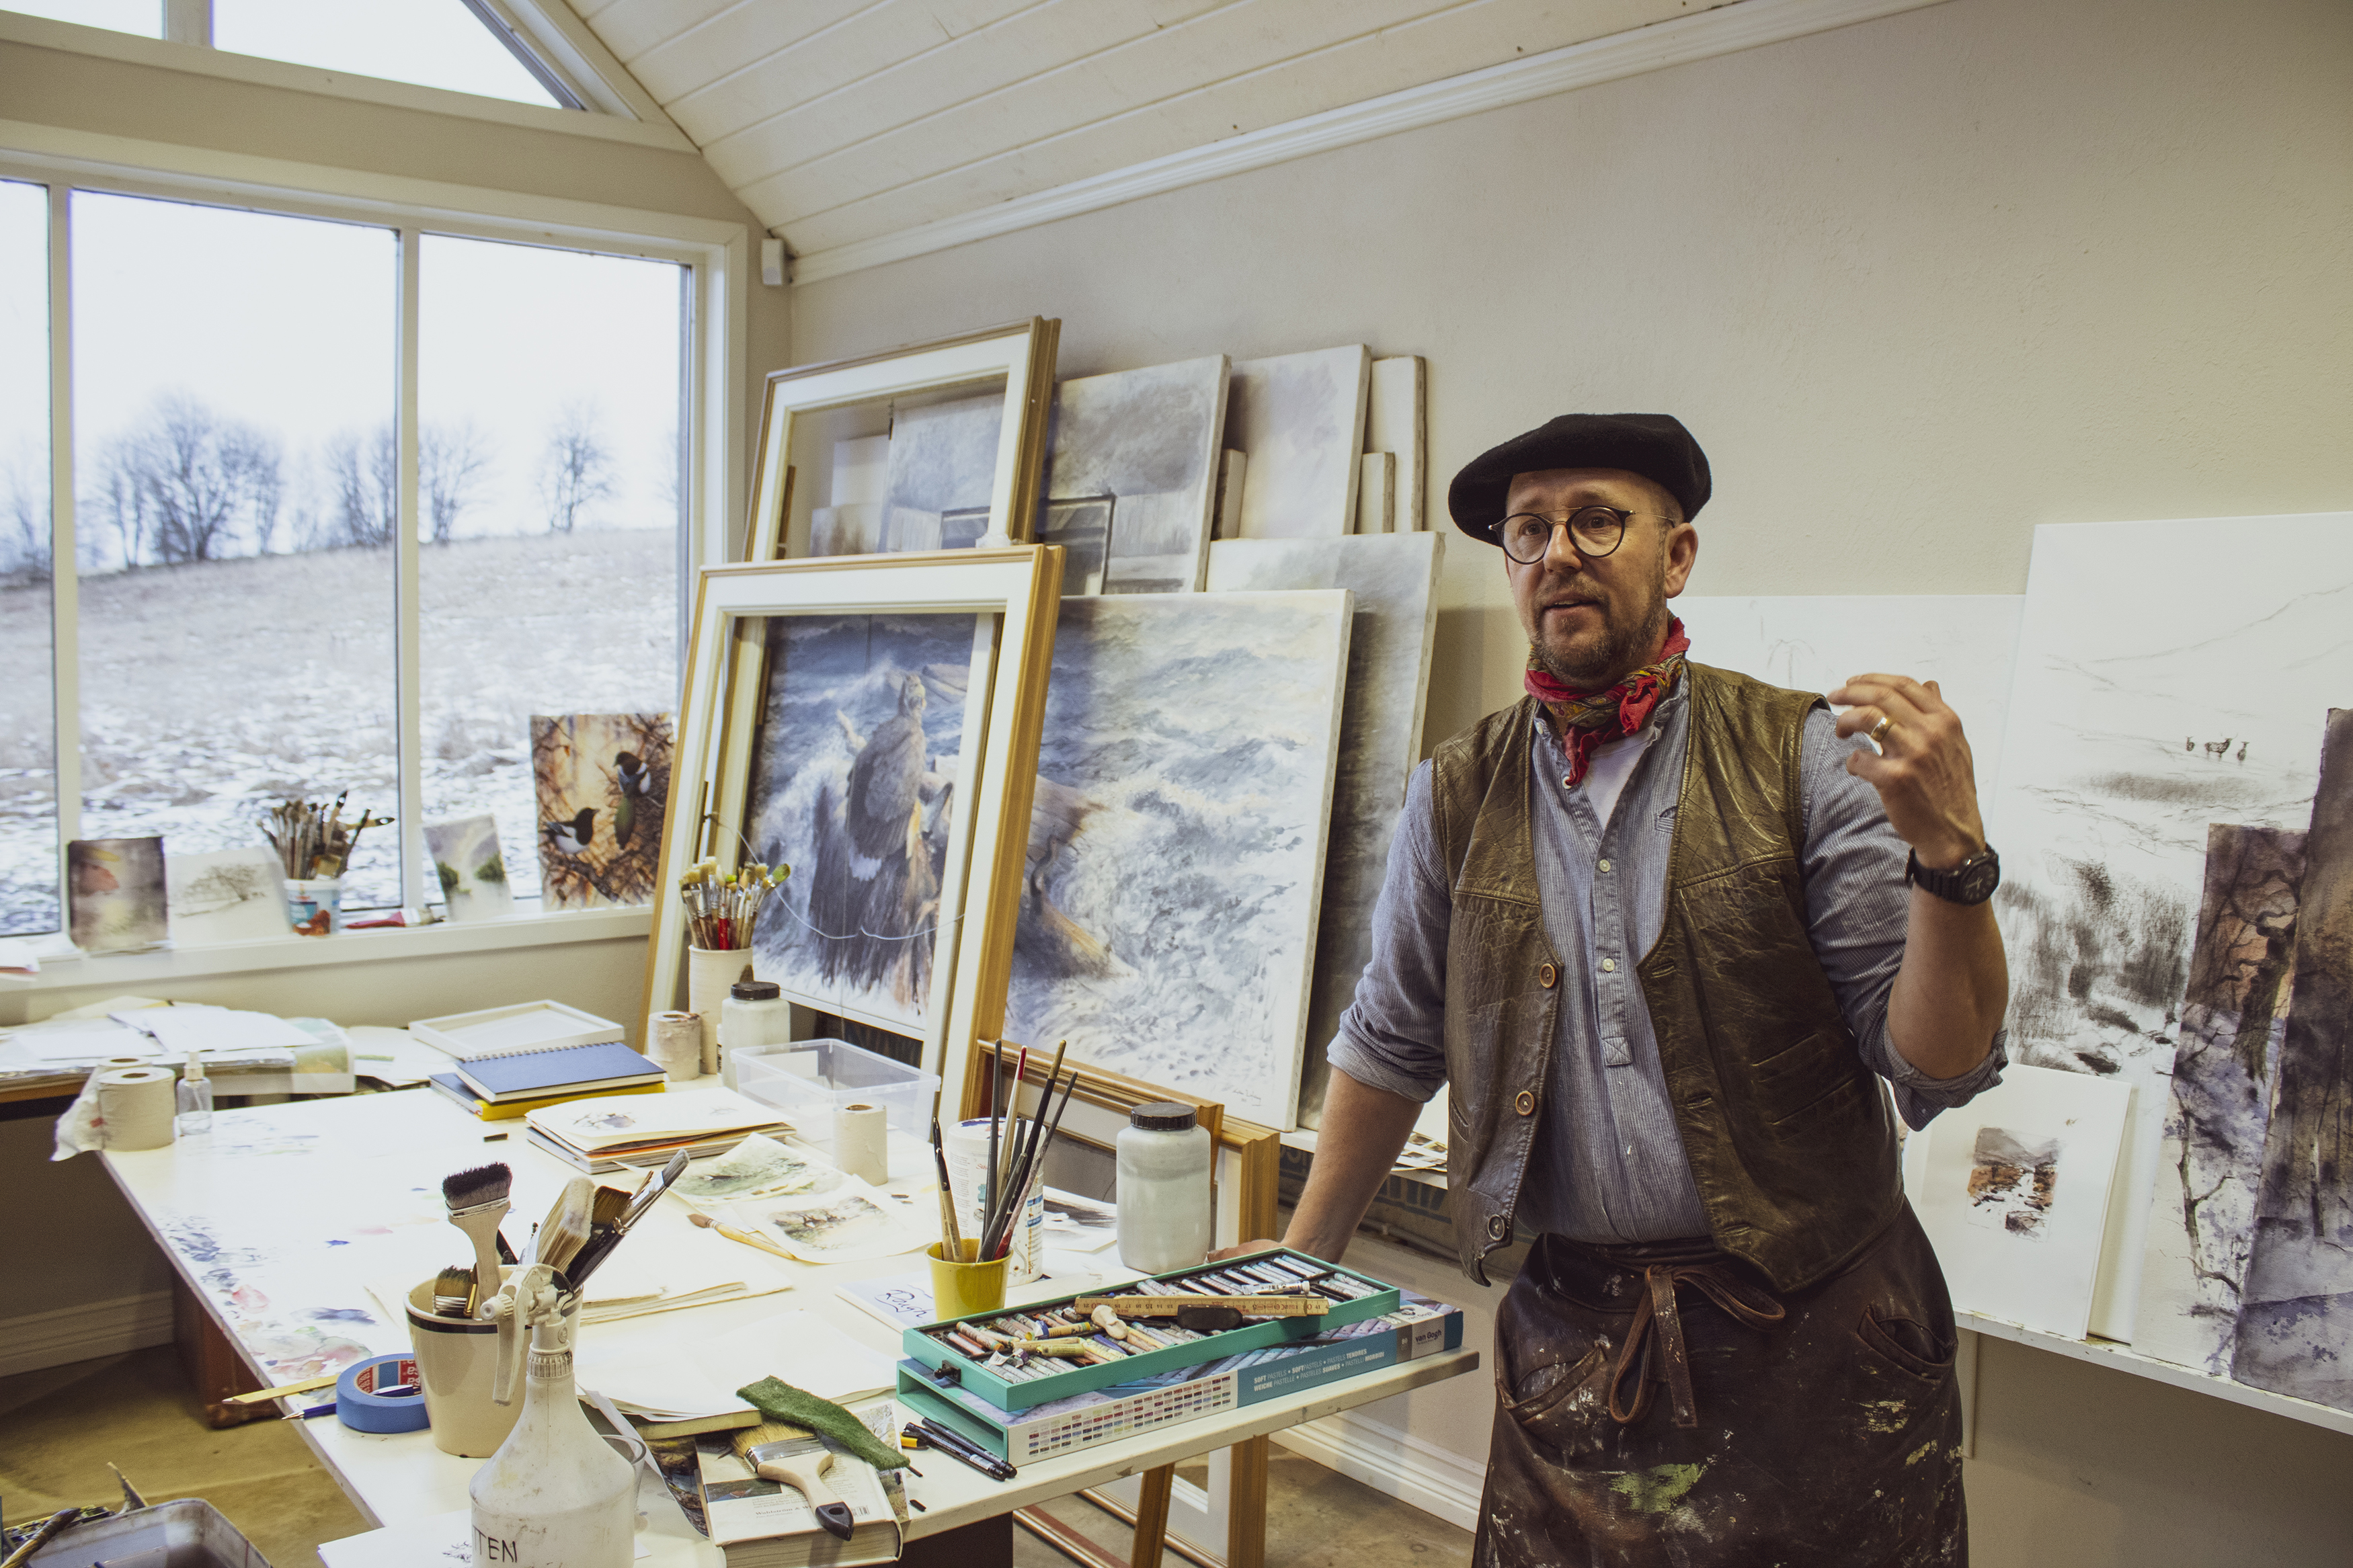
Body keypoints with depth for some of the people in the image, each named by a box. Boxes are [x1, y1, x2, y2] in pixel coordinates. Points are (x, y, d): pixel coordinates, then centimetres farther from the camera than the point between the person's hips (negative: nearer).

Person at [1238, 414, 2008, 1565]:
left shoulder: (1802, 759, -6)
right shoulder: (1459, 794, 2)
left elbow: (1935, 1068, -10)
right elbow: (1392, 1044, 12)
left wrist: (1950, 854, -26)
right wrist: (1302, 1256, 16)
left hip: (1813, 1341, -2)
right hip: (1574, 1350, 2)